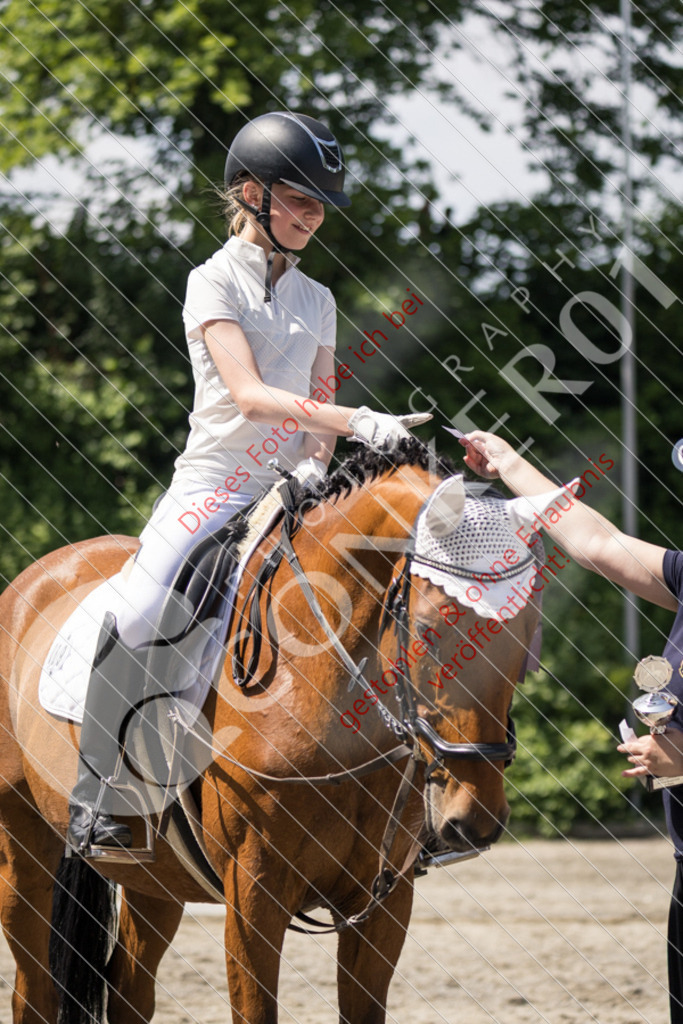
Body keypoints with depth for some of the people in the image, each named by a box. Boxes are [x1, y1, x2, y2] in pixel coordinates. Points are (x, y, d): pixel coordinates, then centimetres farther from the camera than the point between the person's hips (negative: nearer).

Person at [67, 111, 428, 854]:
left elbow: (318, 404, 13)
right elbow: (247, 393, -18)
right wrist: (358, 423, -29)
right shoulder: (215, 282, -4)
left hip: (289, 492, 6)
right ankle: (96, 795, -15)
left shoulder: (317, 301, 14)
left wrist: (315, 463, -11)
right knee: (140, 613, -26)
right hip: (212, 483, -5)